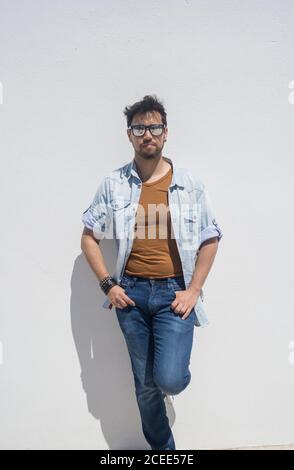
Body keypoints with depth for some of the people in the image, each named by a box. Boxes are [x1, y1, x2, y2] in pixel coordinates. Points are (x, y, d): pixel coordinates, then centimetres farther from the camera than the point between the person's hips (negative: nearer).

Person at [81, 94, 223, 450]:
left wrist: (193, 290, -5)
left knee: (170, 380, -13)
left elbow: (210, 240, 3)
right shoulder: (112, 184, 0)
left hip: (174, 291, -1)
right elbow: (89, 237, 5)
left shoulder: (190, 184, 0)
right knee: (145, 385, 12)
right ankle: (162, 448, 38)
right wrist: (107, 284, -4)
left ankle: (174, 370, 26)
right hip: (131, 292, 1)